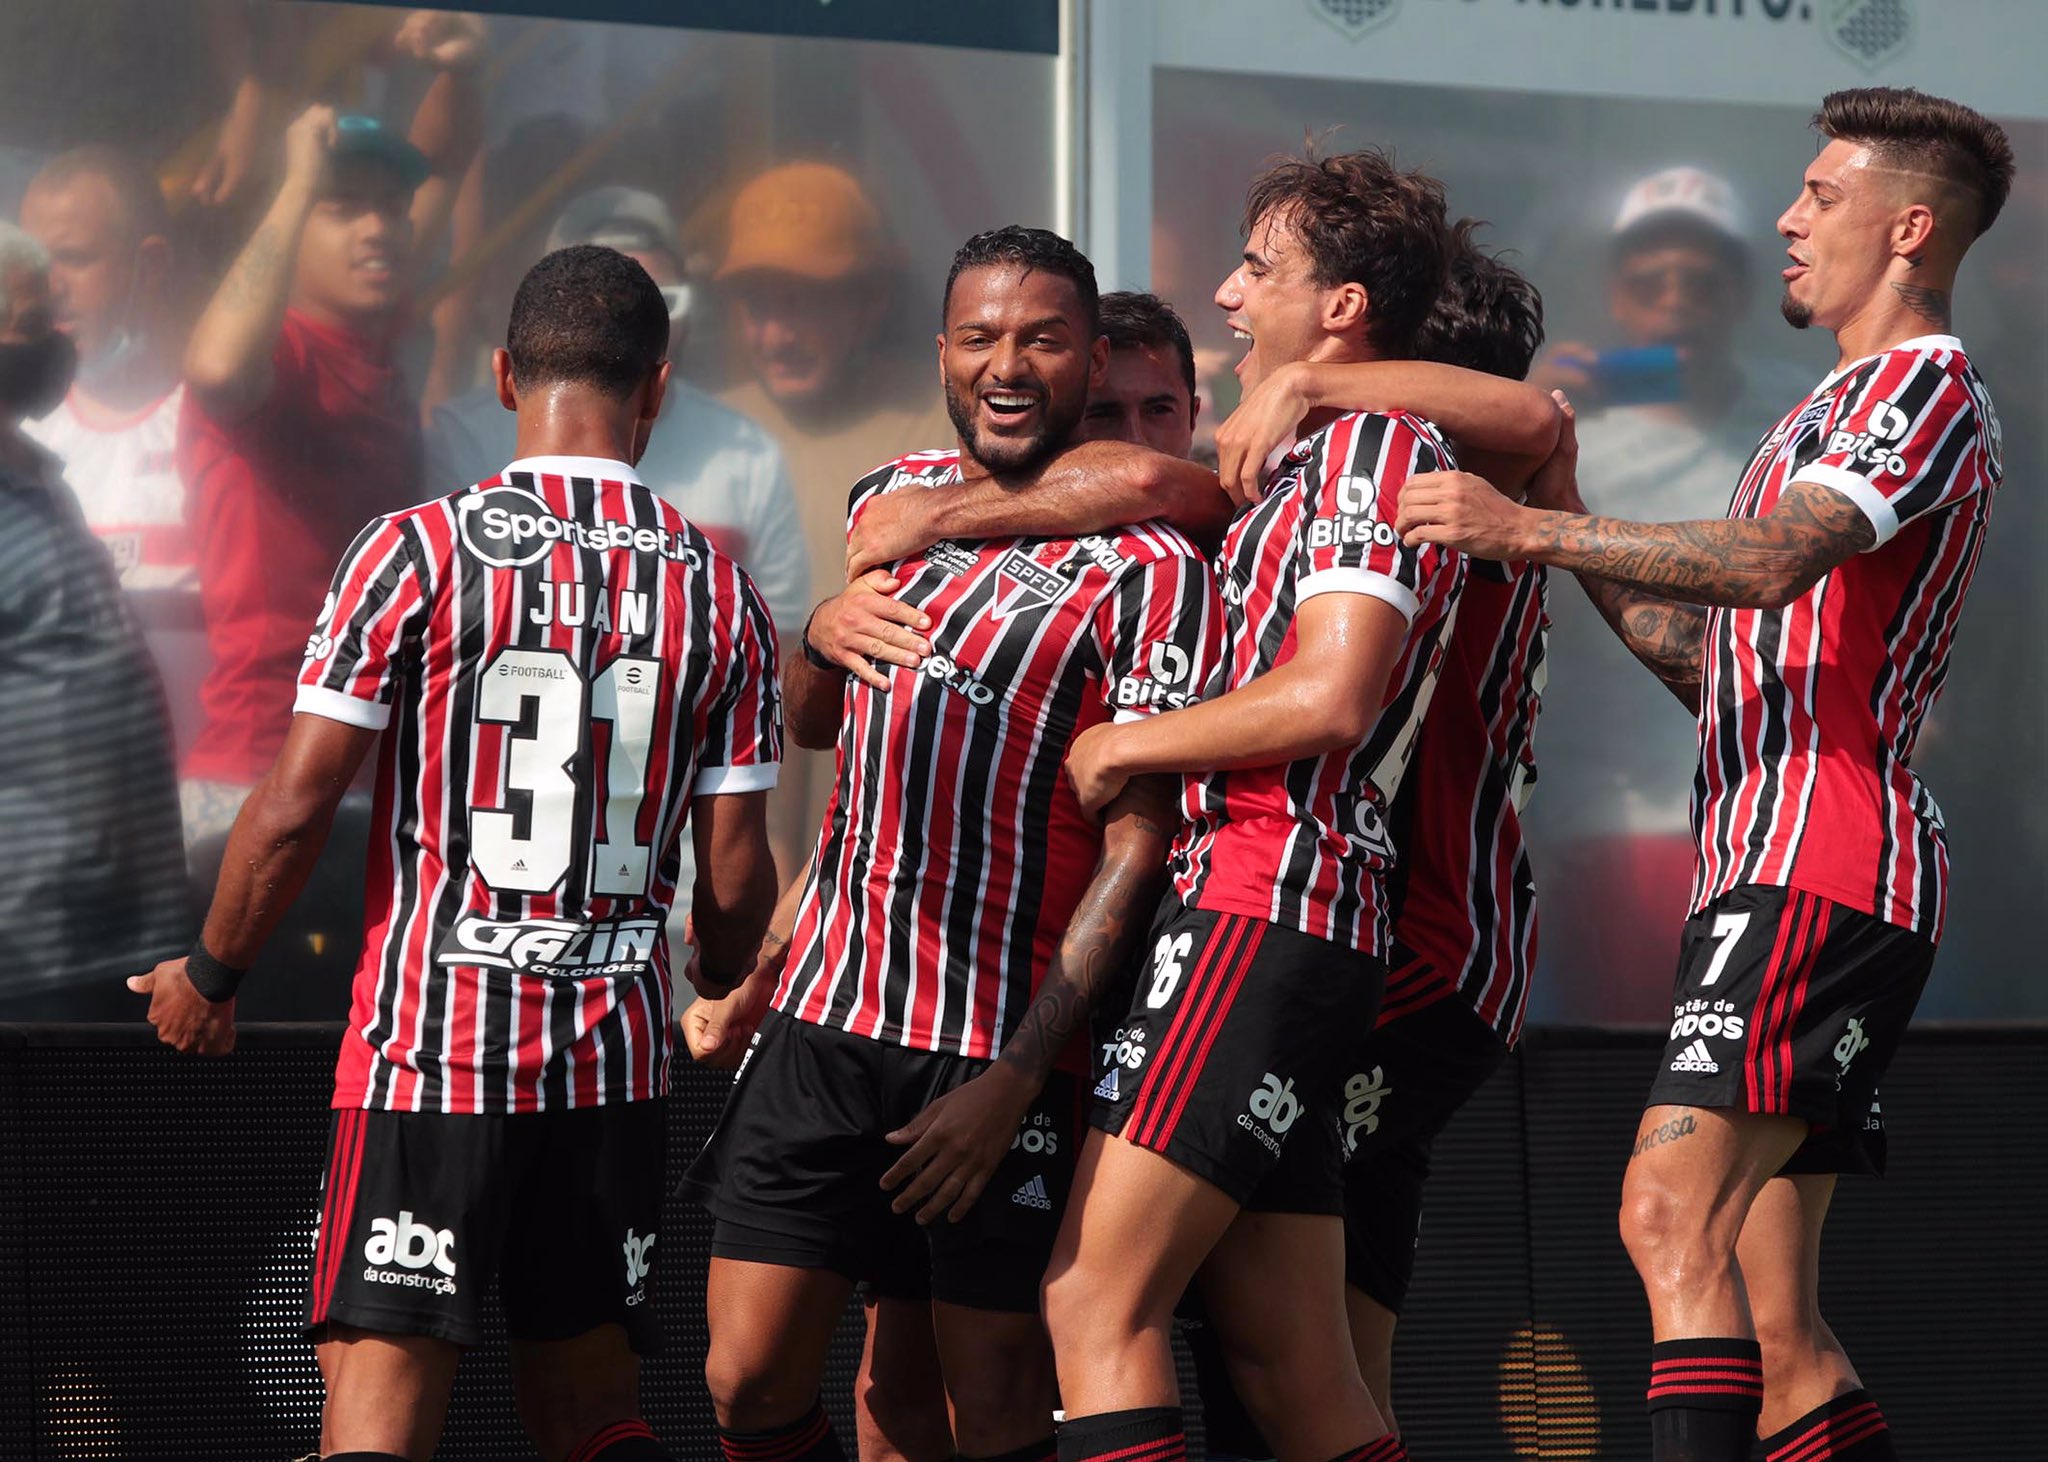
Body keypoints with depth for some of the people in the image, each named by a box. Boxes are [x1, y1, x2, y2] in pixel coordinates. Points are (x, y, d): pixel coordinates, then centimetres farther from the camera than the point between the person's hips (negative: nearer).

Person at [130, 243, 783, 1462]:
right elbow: (736, 872, 5)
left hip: (431, 1043, -3)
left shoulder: (419, 549, -6)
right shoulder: (717, 586, 4)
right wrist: (724, 993, 26)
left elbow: (298, 805, -7)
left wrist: (211, 973, 9)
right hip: (615, 1061, 4)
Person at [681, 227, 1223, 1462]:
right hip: (821, 1020, 5)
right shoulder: (890, 501, 13)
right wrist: (821, 631, 4)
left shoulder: (1147, 571, -7)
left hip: (1002, 1050, -5)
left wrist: (1014, 1078, -17)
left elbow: (1137, 847, -10)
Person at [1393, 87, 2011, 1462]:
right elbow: (1717, 660, 29)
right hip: (1775, 871, 10)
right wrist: (1573, 546, 20)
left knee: (1674, 1215, -23)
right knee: (1774, 1329, 4)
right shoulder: (1833, 411, 29)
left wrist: (1529, 526, -24)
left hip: (1825, 871, -10)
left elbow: (1775, 562, -22)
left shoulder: (1927, 383, -3)